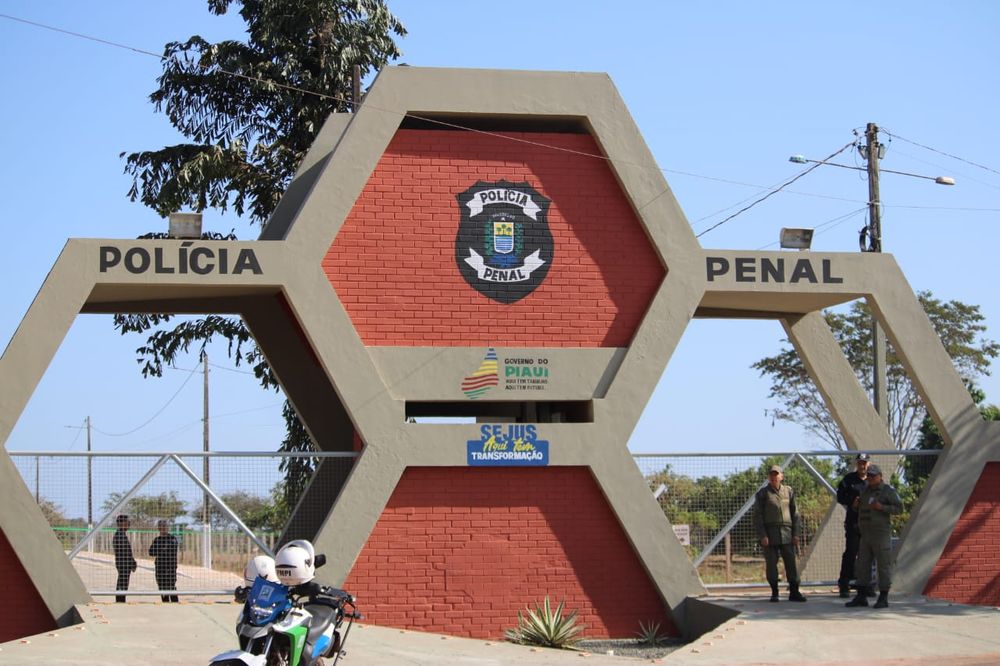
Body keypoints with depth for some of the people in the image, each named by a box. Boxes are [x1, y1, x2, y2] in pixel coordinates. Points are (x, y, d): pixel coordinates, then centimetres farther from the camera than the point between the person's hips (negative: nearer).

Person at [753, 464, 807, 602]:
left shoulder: (789, 491, 12)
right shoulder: (763, 493, 3)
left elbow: (794, 513, 13)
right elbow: (757, 516, 0)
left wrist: (796, 533, 5)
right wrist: (762, 535, -9)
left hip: (787, 534, 2)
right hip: (770, 535, -2)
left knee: (791, 562, -2)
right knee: (771, 564, 0)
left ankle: (794, 592, 1)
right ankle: (774, 593, 7)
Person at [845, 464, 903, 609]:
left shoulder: (888, 490, -5)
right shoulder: (865, 491, 14)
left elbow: (899, 509, -9)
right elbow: (861, 509, 25)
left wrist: (881, 507, -22)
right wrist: (856, 505, 2)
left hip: (882, 535, -7)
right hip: (866, 535, 7)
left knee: (884, 566, -3)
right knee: (862, 566, 5)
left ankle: (883, 599, 1)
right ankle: (861, 597, 9)